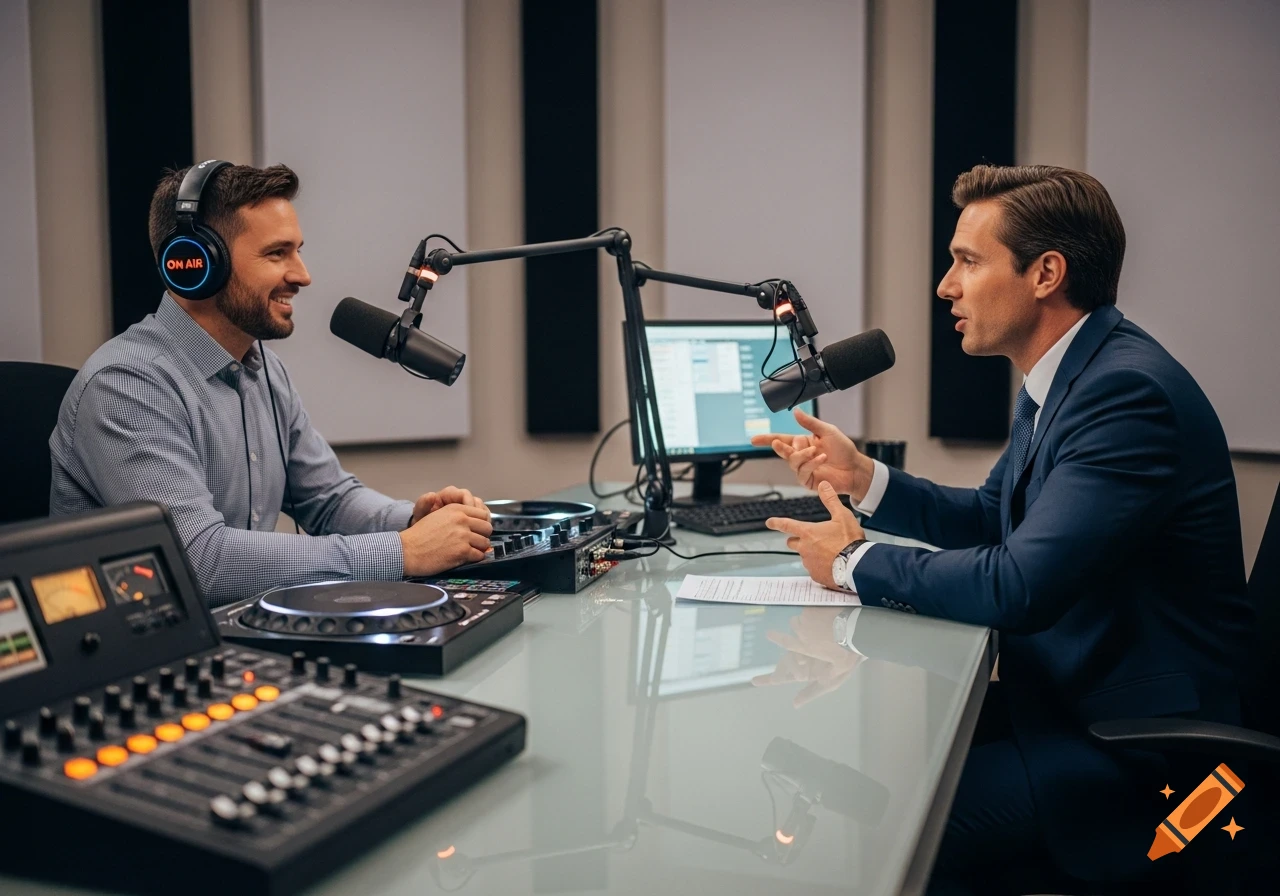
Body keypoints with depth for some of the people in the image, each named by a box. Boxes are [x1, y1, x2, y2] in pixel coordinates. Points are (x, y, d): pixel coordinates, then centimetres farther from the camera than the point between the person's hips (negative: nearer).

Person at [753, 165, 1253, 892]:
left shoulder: (1127, 391, -24)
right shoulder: (1063, 377, 7)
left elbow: (1019, 585, -30)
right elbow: (992, 520, 18)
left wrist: (856, 564, -15)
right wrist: (862, 478, 3)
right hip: (1071, 698, 9)